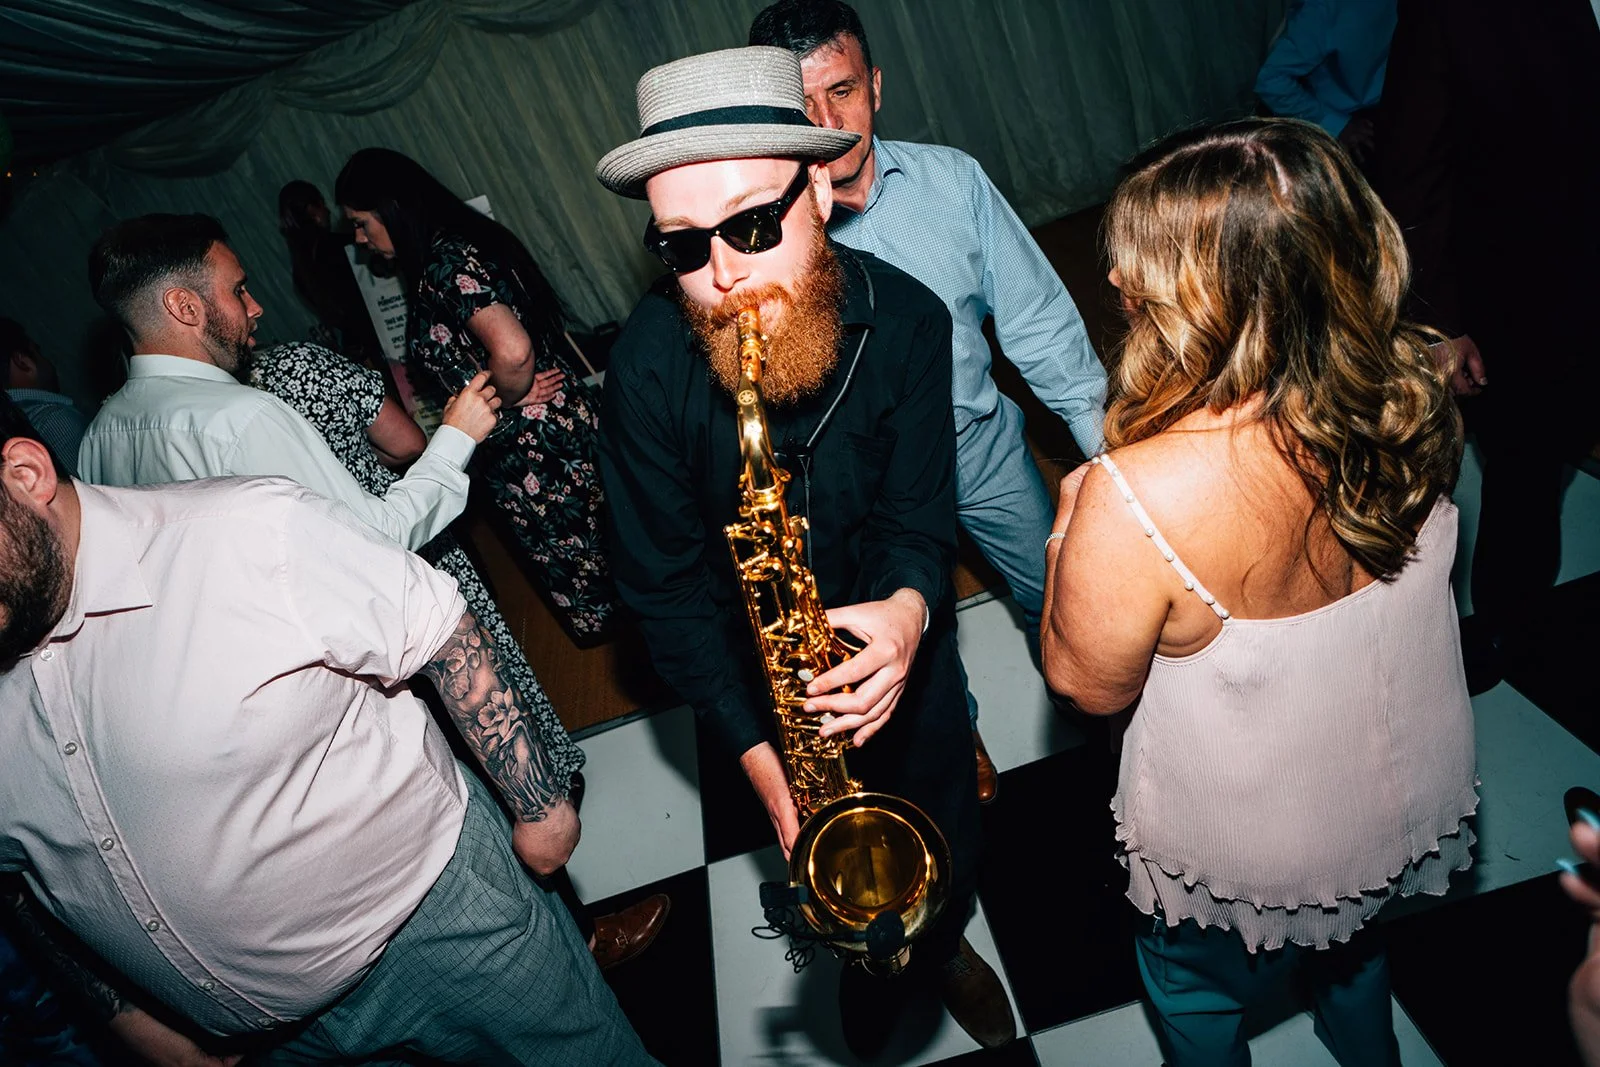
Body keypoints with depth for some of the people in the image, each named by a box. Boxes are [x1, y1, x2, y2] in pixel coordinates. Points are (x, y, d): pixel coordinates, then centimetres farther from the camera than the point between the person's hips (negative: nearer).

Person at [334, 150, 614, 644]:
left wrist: (509, 397, -9)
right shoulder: (463, 244, 16)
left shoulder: (447, 261, -16)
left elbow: (511, 351, -30)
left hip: (536, 454, -10)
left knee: (593, 612, 4)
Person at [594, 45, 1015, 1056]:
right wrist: (759, 753, -22)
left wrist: (910, 606, -40)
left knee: (947, 833, 23)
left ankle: (944, 945, 60)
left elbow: (921, 513, -16)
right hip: (762, 667, 0)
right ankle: (864, 961, 61)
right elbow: (665, 580, -18)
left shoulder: (905, 317, -21)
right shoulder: (649, 362, -24)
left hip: (898, 641, 1)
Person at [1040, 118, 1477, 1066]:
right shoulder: (1415, 391, -20)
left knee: (1193, 989, 29)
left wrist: (1071, 525, -10)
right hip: (1419, 796, 6)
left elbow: (1088, 684, -22)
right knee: (1347, 936, 39)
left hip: (1248, 857, -6)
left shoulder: (1138, 499, -40)